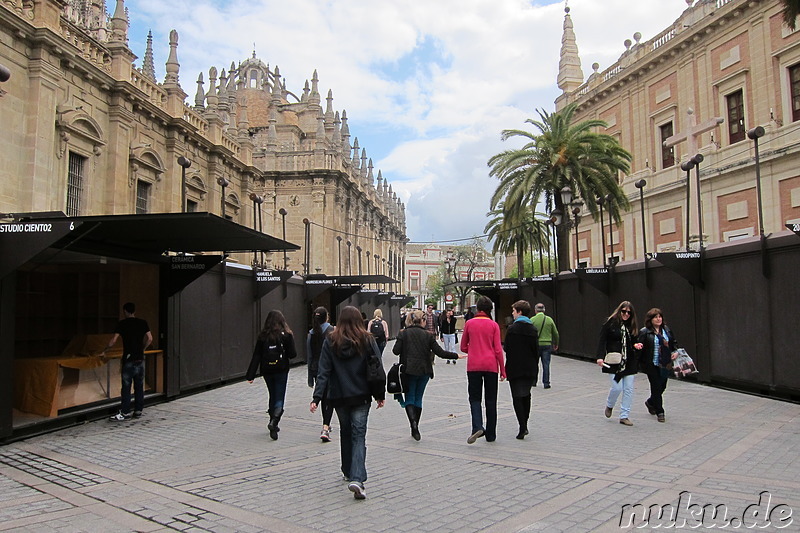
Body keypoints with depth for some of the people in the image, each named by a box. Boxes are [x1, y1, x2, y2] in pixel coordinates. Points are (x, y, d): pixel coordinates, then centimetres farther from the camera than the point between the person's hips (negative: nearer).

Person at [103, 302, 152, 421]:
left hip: (128, 359, -4)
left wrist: (104, 351, 6)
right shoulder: (143, 322, 6)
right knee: (139, 386, 9)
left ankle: (125, 413, 0)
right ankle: (138, 411, 14)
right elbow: (150, 339, 3)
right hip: (140, 359, 4)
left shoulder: (122, 323, -5)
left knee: (126, 387, -1)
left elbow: (113, 341, -8)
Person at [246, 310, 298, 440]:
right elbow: (292, 354, -8)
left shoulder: (262, 336, 0)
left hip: (267, 371, 3)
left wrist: (250, 375, -1)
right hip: (281, 370, -3)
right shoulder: (286, 335, -7)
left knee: (272, 396, 19)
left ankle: (273, 424, 24)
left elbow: (256, 356, -2)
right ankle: (274, 421, -23)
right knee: (279, 398, 1)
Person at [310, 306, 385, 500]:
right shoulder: (367, 340, -4)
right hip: (361, 396, -2)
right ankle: (357, 478, -15)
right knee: (359, 435, 0)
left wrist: (317, 398, -7)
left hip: (339, 396, 2)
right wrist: (380, 395, 6)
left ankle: (348, 472, 33)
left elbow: (323, 372, -6)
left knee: (346, 432, 20)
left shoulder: (330, 342, -3)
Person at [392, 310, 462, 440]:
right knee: (418, 398, 13)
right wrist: (456, 356, 9)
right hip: (424, 371, 1)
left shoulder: (403, 333, -1)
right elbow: (440, 352, -2)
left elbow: (396, 350, -9)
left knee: (409, 397, 6)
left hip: (408, 370, -1)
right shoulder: (428, 335, 1)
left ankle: (413, 421, -20)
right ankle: (415, 428, 17)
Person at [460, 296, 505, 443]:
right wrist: (502, 370, 4)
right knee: (491, 400, 10)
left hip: (473, 366, 0)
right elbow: (498, 349, -2)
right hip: (491, 365, 0)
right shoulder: (493, 325, -1)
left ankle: (477, 427, -17)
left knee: (475, 398, 7)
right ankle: (491, 435, 16)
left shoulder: (469, 324, 2)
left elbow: (463, 347, 7)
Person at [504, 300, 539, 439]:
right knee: (526, 396, 16)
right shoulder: (533, 329, 5)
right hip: (530, 369, 5)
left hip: (515, 368, -5)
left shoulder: (512, 328, -11)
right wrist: (535, 367, 13)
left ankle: (522, 427, -11)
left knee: (517, 397, -1)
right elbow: (536, 350, 7)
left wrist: (506, 369, 2)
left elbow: (507, 349, -10)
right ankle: (524, 425, 22)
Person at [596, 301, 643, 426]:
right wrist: (600, 357, -17)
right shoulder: (610, 323, -5)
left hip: (629, 362, 5)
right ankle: (609, 405, 24)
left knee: (628, 389, 3)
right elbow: (602, 341, -8)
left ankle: (624, 416, 13)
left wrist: (636, 345, -2)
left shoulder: (631, 326, 10)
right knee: (617, 388, -8)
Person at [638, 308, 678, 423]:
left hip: (665, 365, 5)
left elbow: (674, 343, 18)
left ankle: (650, 402, 40)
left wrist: (675, 352, 3)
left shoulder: (667, 330, 9)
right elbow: (640, 347, -6)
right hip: (651, 365, -5)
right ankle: (660, 412, 12)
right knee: (656, 387, -2)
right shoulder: (644, 332, -7)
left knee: (662, 386, 12)